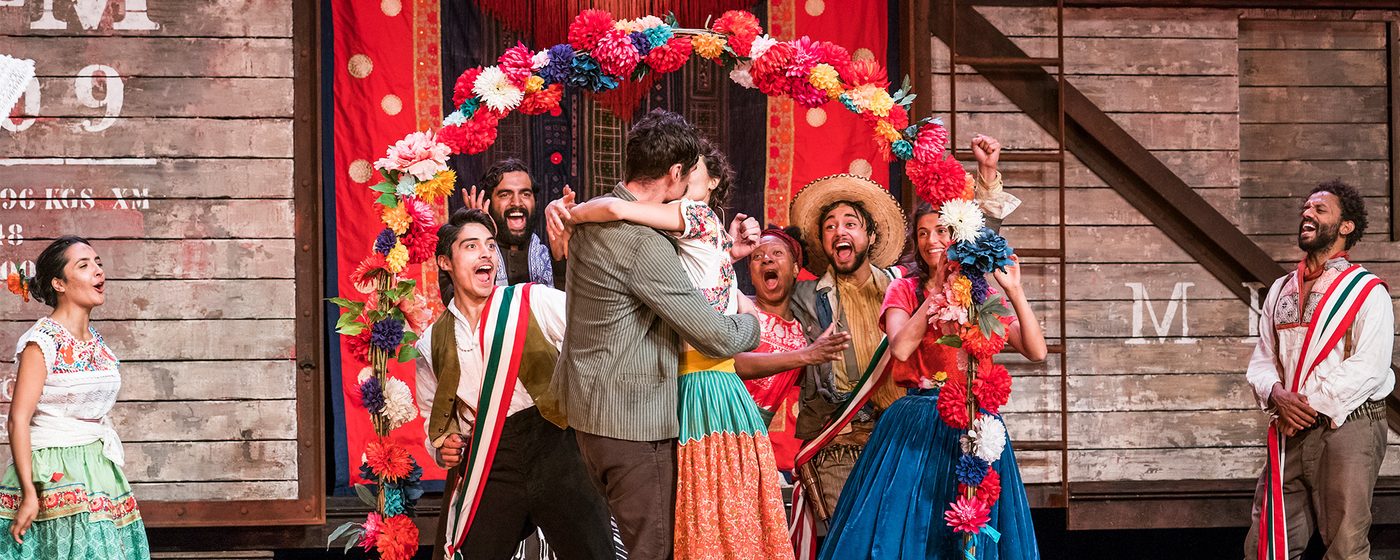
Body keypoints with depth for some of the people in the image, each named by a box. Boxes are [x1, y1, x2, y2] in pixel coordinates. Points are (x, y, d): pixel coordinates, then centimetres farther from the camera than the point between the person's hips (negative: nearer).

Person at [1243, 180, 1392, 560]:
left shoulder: (1366, 292, -2)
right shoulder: (1281, 290, 17)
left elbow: (1368, 368, -13)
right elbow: (1262, 360, 15)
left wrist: (1310, 406, -15)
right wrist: (1277, 395, -7)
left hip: (1347, 429, -6)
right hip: (1290, 431, 6)